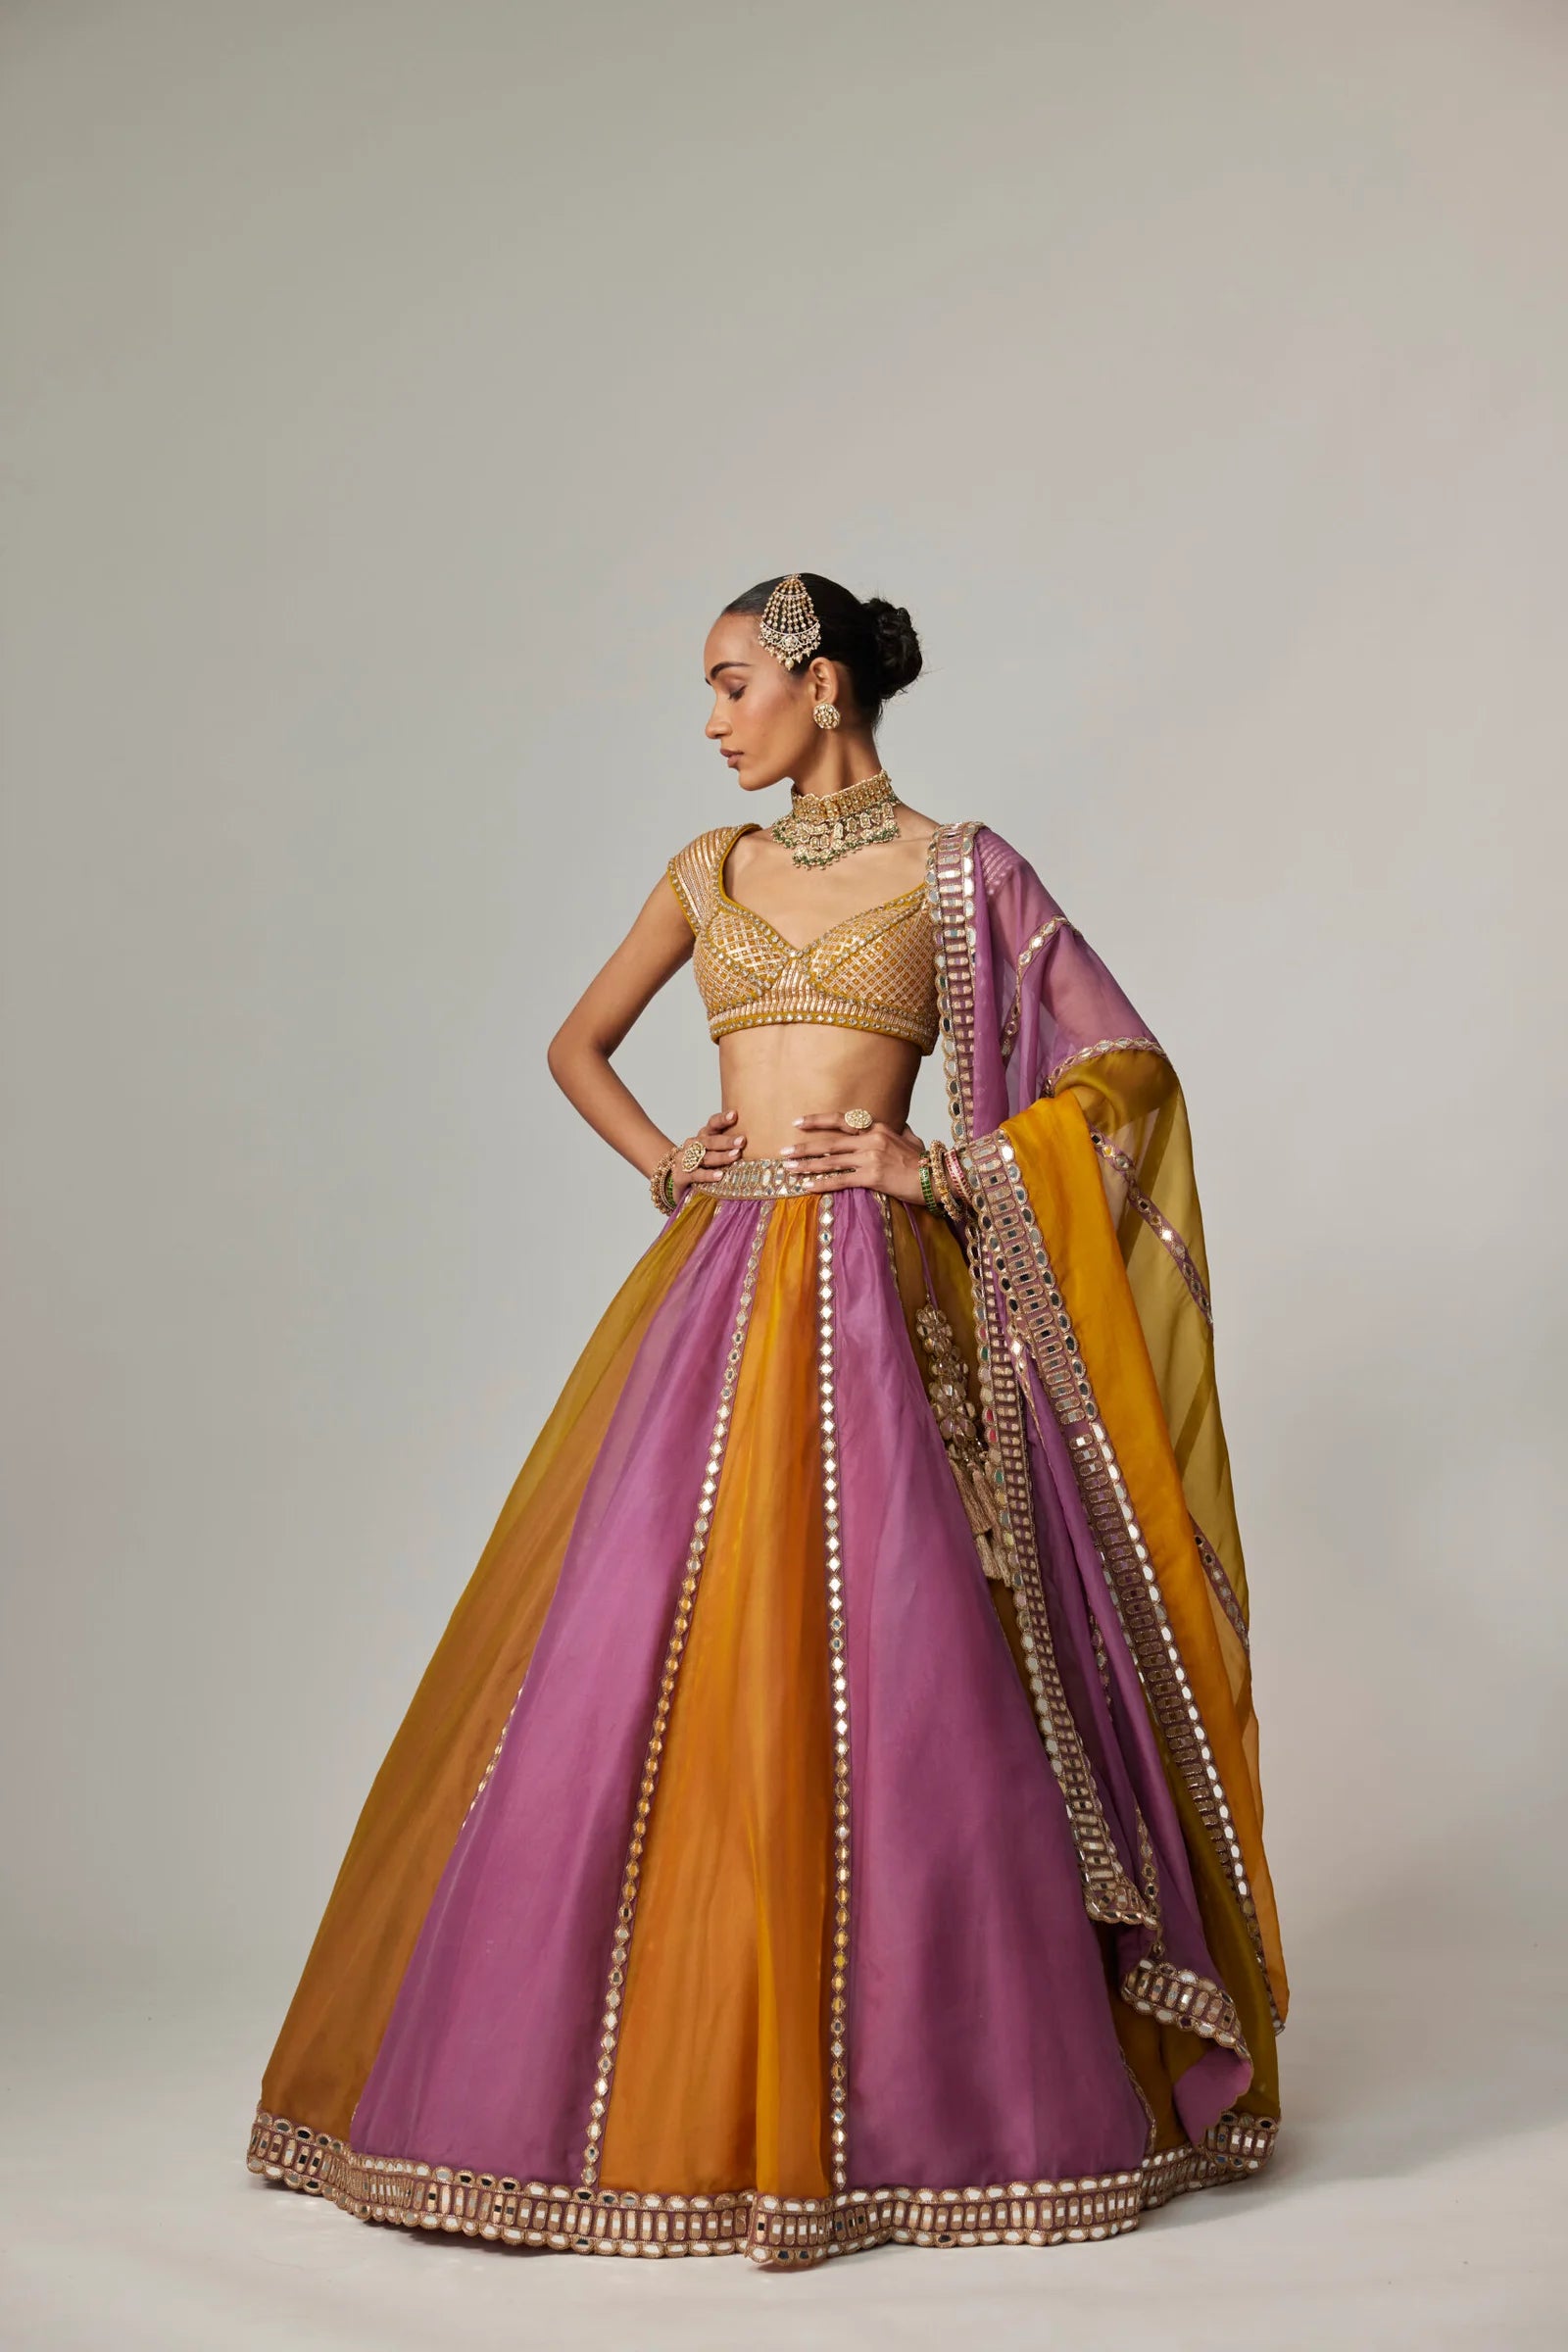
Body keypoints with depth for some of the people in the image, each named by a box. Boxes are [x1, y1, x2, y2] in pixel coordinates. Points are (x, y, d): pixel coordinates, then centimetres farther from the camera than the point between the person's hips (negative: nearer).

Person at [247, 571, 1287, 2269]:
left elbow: (1126, 1070, 3)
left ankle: (942, 2089, 9)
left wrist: (942, 1164, -5)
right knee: (651, 1673, 1)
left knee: (895, 1681, -6)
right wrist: (661, 1159, 9)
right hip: (721, 1292, 4)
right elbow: (576, 1044, 26)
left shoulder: (952, 871, 4)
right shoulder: (714, 869, 16)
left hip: (876, 1300, -4)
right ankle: (672, 2084, 15)